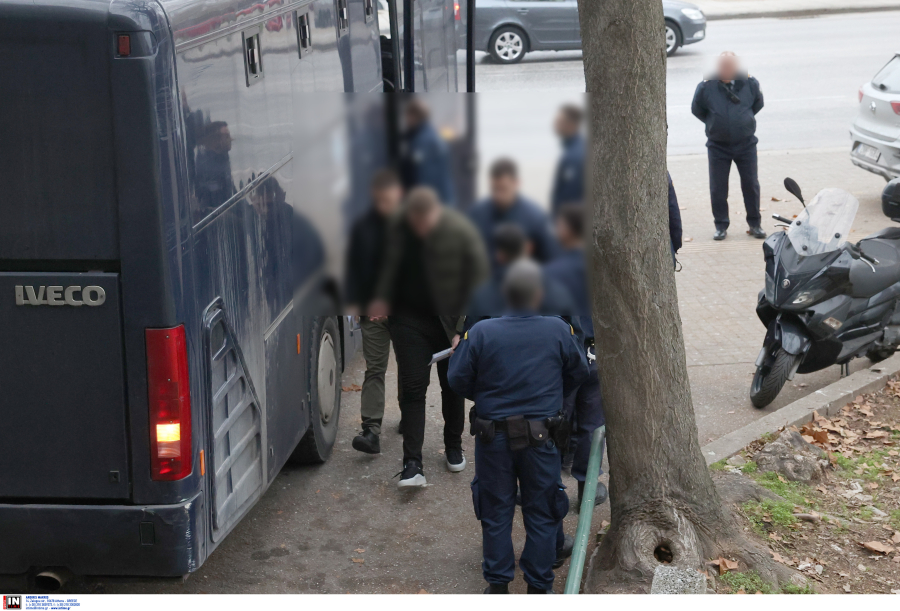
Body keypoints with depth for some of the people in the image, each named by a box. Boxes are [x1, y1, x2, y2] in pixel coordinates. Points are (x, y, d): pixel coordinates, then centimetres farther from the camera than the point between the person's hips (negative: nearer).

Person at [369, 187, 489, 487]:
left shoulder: (461, 231, -17)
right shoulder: (397, 228, -8)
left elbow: (478, 282, -12)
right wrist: (382, 298, 1)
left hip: (451, 323, -1)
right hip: (409, 319, 1)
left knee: (453, 387, 14)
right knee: (412, 388, -5)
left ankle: (453, 448, 36)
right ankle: (412, 463, -5)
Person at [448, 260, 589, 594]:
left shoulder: (481, 332, -12)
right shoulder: (558, 331, -9)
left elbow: (458, 379, -5)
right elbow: (578, 373, 6)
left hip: (493, 438, 0)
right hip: (540, 438, 0)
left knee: (496, 512, 14)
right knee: (541, 513, 13)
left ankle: (498, 585, 20)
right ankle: (539, 586, 19)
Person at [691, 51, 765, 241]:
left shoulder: (750, 83, -8)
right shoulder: (706, 87, -13)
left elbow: (758, 104, 12)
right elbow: (697, 110, 4)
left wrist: (744, 119, 11)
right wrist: (714, 124, 7)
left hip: (746, 143, 1)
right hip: (718, 145, -1)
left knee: (751, 184, 7)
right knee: (718, 188, 3)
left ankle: (755, 224, 21)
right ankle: (721, 226, 16)